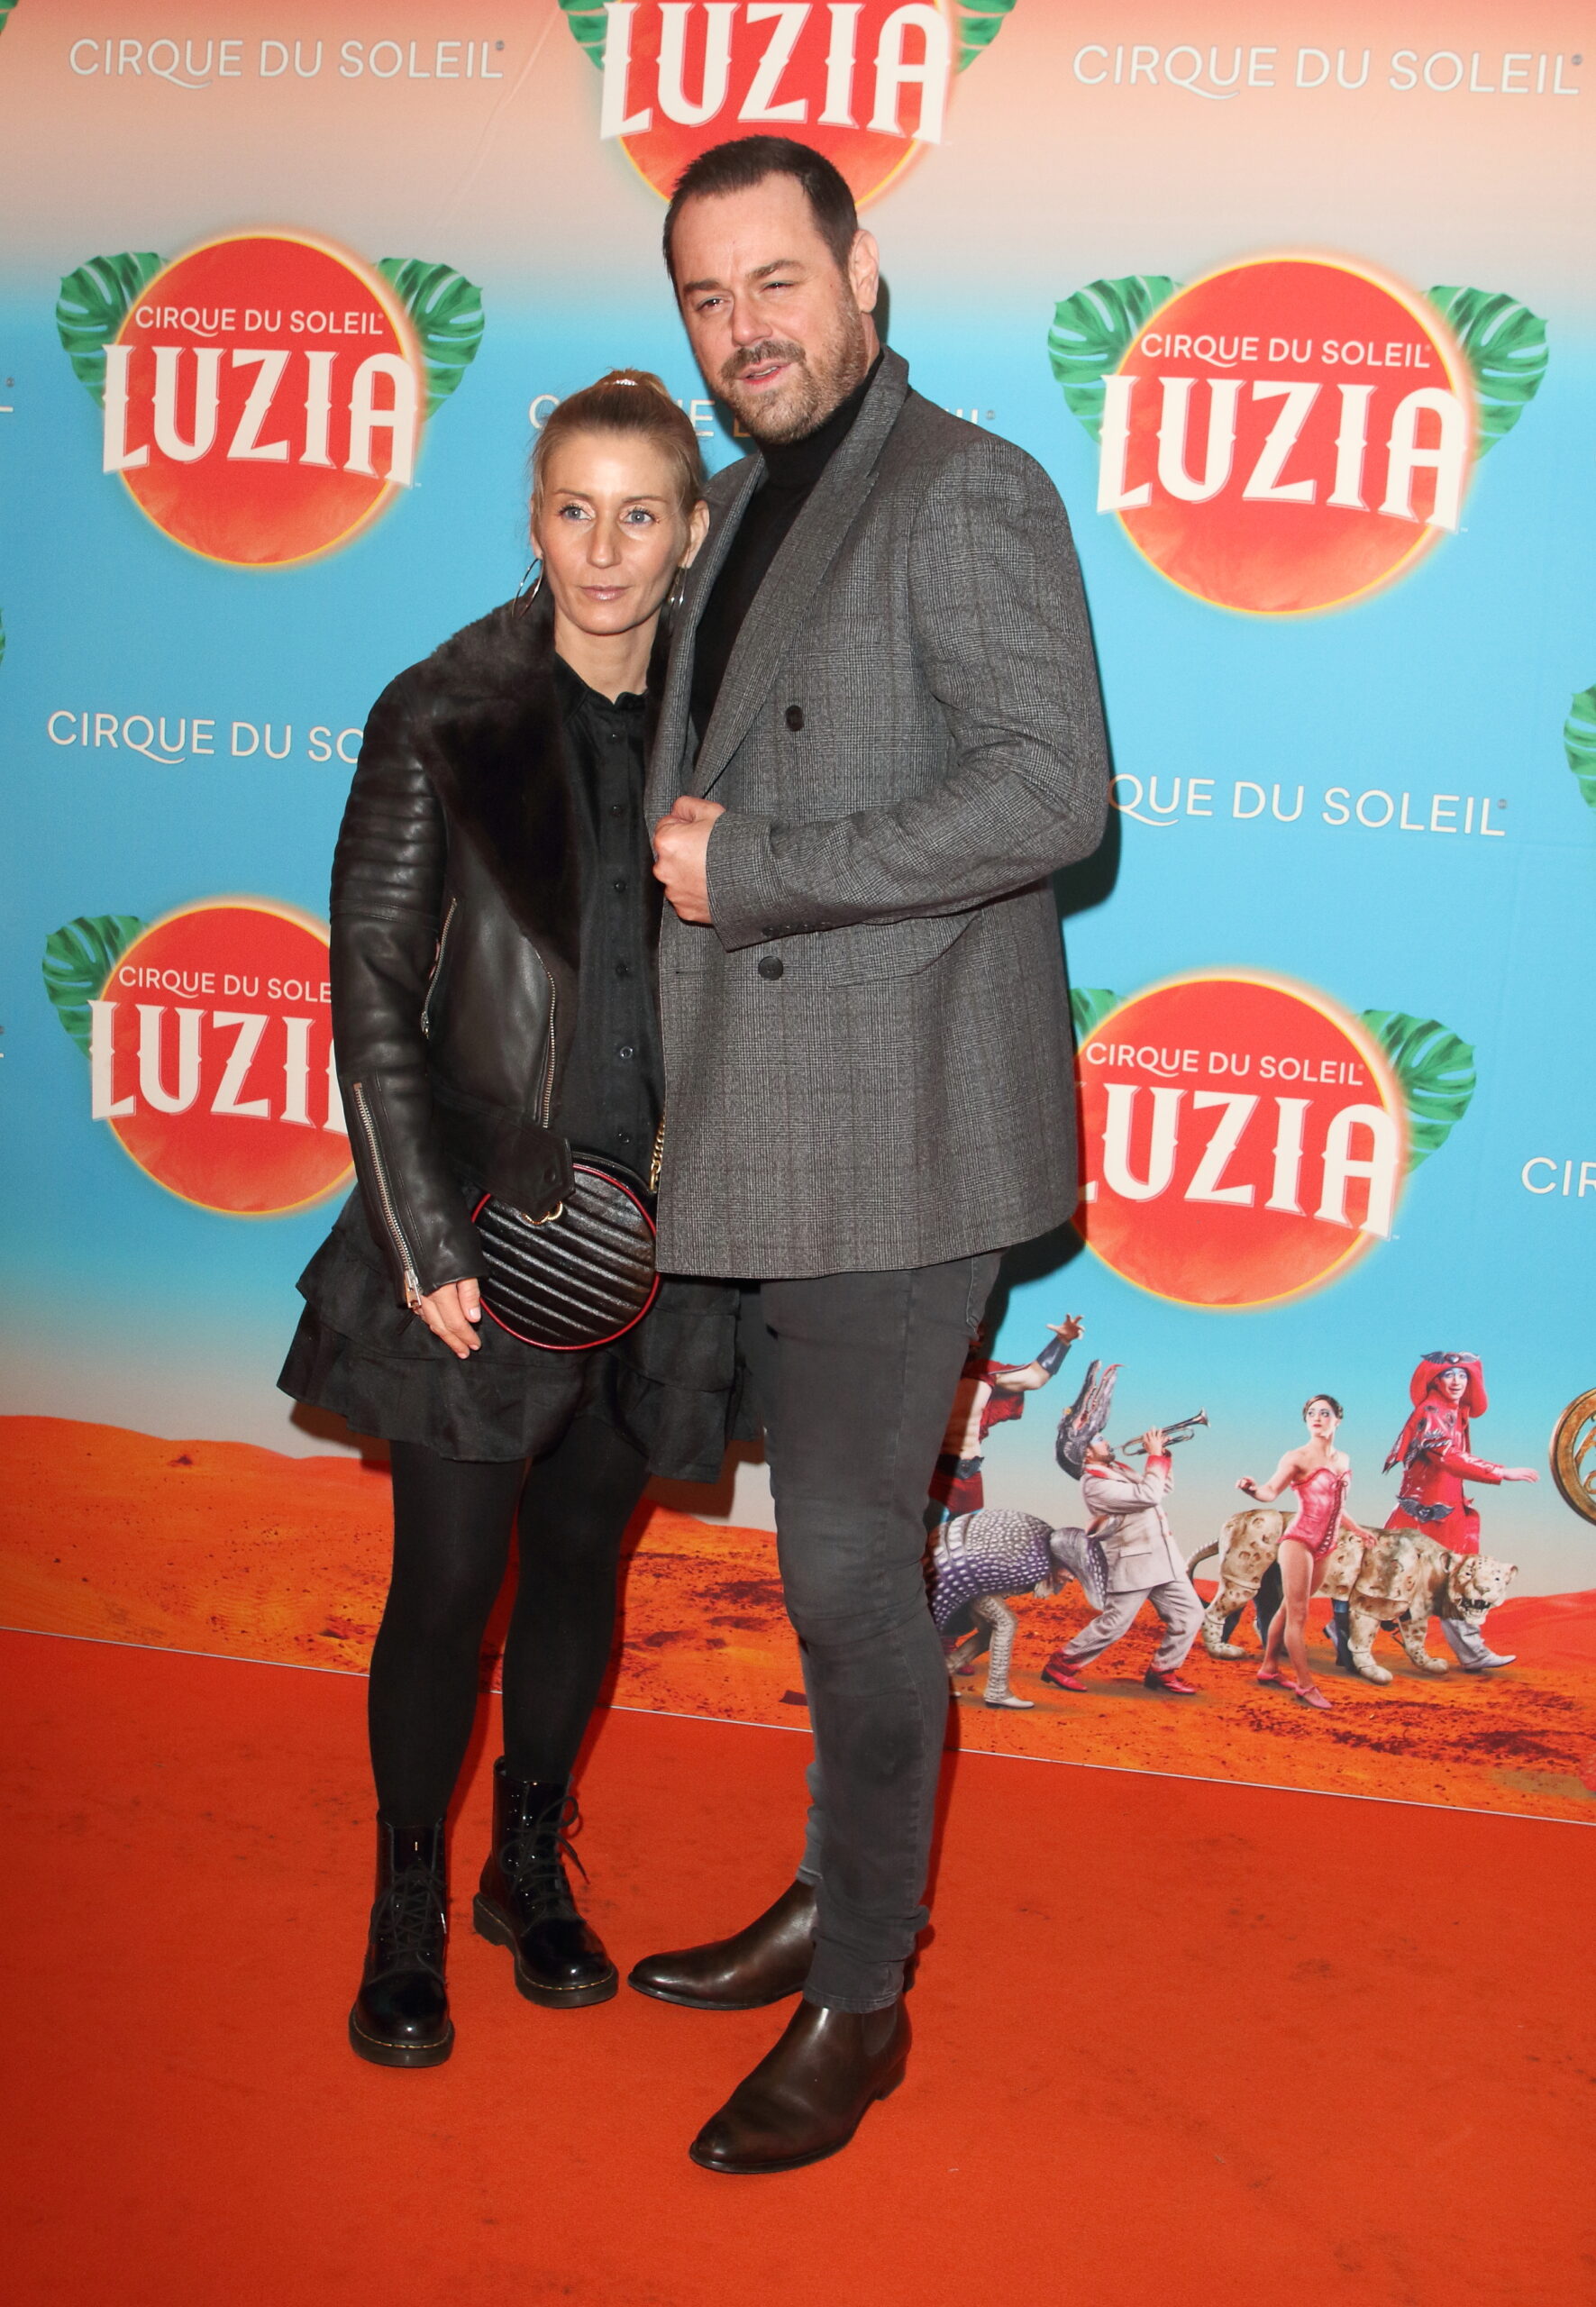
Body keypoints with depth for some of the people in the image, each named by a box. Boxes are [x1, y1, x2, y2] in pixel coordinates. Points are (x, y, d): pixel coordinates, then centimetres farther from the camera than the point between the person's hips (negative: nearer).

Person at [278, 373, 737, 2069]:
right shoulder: (444, 719, -6)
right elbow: (372, 995, -7)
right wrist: (428, 1244, -12)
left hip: (646, 1227, 3)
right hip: (480, 1215, -3)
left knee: (582, 1560, 15)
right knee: (448, 1578, 4)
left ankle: (532, 1866, 36)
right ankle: (406, 1910, 25)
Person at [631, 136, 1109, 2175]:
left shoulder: (969, 495, -9)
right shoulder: (743, 506, 18)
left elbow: (1054, 787, -21)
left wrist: (750, 869, -18)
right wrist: (686, 838, 3)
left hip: (897, 1125, -8)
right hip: (769, 1124, 8)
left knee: (851, 1561, -2)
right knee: (827, 1550, 17)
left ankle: (862, 2001, 15)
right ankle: (838, 1897, 34)